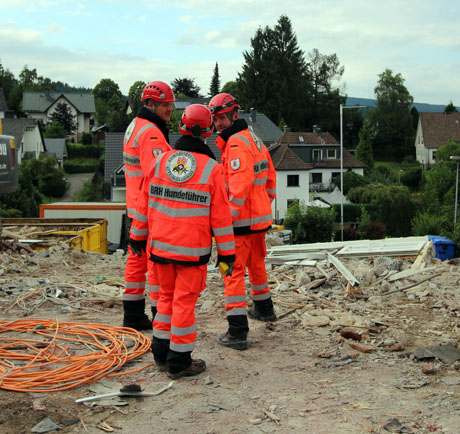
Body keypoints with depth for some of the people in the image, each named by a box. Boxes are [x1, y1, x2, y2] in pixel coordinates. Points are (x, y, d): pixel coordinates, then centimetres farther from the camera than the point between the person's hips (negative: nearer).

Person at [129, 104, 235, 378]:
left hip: (160, 246, 4)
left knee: (167, 297, 18)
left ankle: (161, 353, 27)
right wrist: (227, 253, -1)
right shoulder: (212, 170, -8)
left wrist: (138, 237, 19)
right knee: (185, 301, 4)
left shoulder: (160, 162, 3)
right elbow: (221, 216, -8)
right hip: (193, 250, -4)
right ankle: (179, 362, 12)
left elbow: (144, 206, 8)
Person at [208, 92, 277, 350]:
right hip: (261, 217, 9)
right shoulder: (255, 140, 14)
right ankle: (264, 308, 45)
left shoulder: (236, 143, -16)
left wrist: (229, 217, -23)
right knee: (256, 263, 27)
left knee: (234, 271, -6)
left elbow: (239, 185, -25)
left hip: (243, 220, -9)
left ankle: (238, 332, -7)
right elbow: (270, 177, 20)